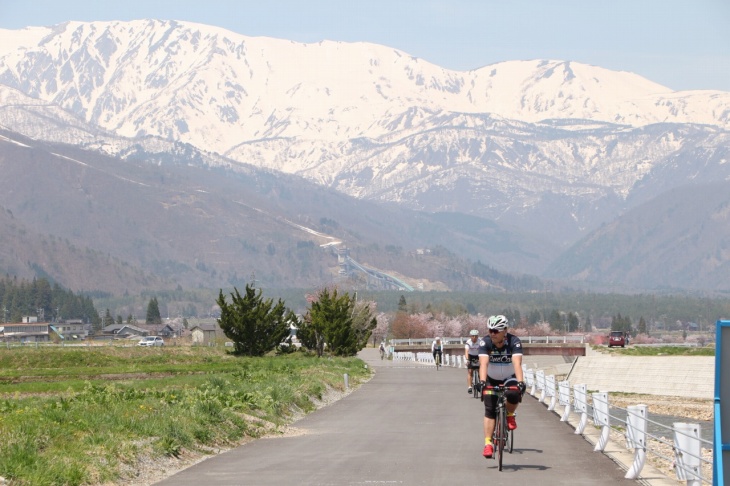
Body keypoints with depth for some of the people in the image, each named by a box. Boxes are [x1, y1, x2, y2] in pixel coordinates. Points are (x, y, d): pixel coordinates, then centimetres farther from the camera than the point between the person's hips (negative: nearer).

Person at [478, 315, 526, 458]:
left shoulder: (514, 342, -23)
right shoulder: (485, 342, -21)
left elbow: (517, 363, -35)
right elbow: (483, 363, -33)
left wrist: (520, 382, -49)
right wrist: (482, 381, -49)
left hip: (509, 378, -1)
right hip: (491, 380, 1)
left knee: (513, 394, -32)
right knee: (490, 410, -10)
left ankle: (510, 415, -2)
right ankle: (488, 443, -7)